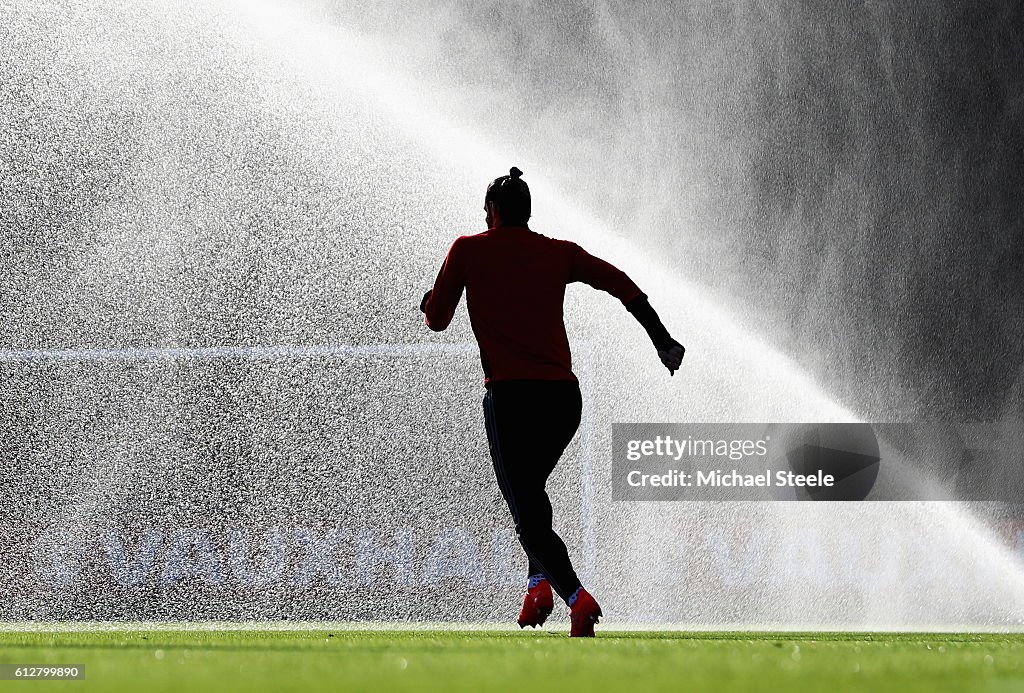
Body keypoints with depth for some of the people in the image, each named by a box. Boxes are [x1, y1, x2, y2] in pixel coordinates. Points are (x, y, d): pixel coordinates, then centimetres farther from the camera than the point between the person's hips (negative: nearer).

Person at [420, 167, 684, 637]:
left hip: (509, 395, -4)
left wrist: (430, 302, 32)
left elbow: (437, 320, 10)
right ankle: (540, 584, 11)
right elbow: (622, 285, 5)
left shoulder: (468, 251, 5)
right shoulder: (560, 253, 13)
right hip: (563, 394, 4)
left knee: (527, 512, -5)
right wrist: (661, 339, 8)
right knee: (530, 489, 27)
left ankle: (577, 599, -26)